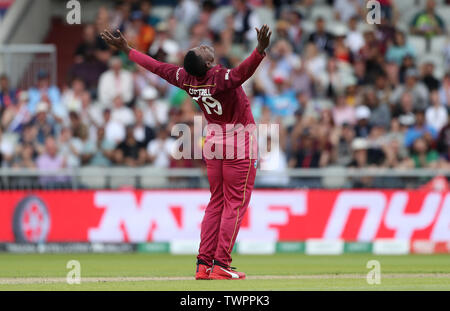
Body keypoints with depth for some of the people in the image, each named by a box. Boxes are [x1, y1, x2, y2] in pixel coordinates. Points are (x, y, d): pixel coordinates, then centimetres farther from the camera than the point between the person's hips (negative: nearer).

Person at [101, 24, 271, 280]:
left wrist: (127, 49, 16)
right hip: (240, 143, -6)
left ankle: (204, 265, 10)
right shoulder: (220, 78, -24)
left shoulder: (186, 78, -7)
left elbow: (156, 66, 4)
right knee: (235, 203, -3)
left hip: (213, 142, 6)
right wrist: (261, 50, -57)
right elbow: (243, 71, -44)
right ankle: (221, 266, -8)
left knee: (216, 203, 14)